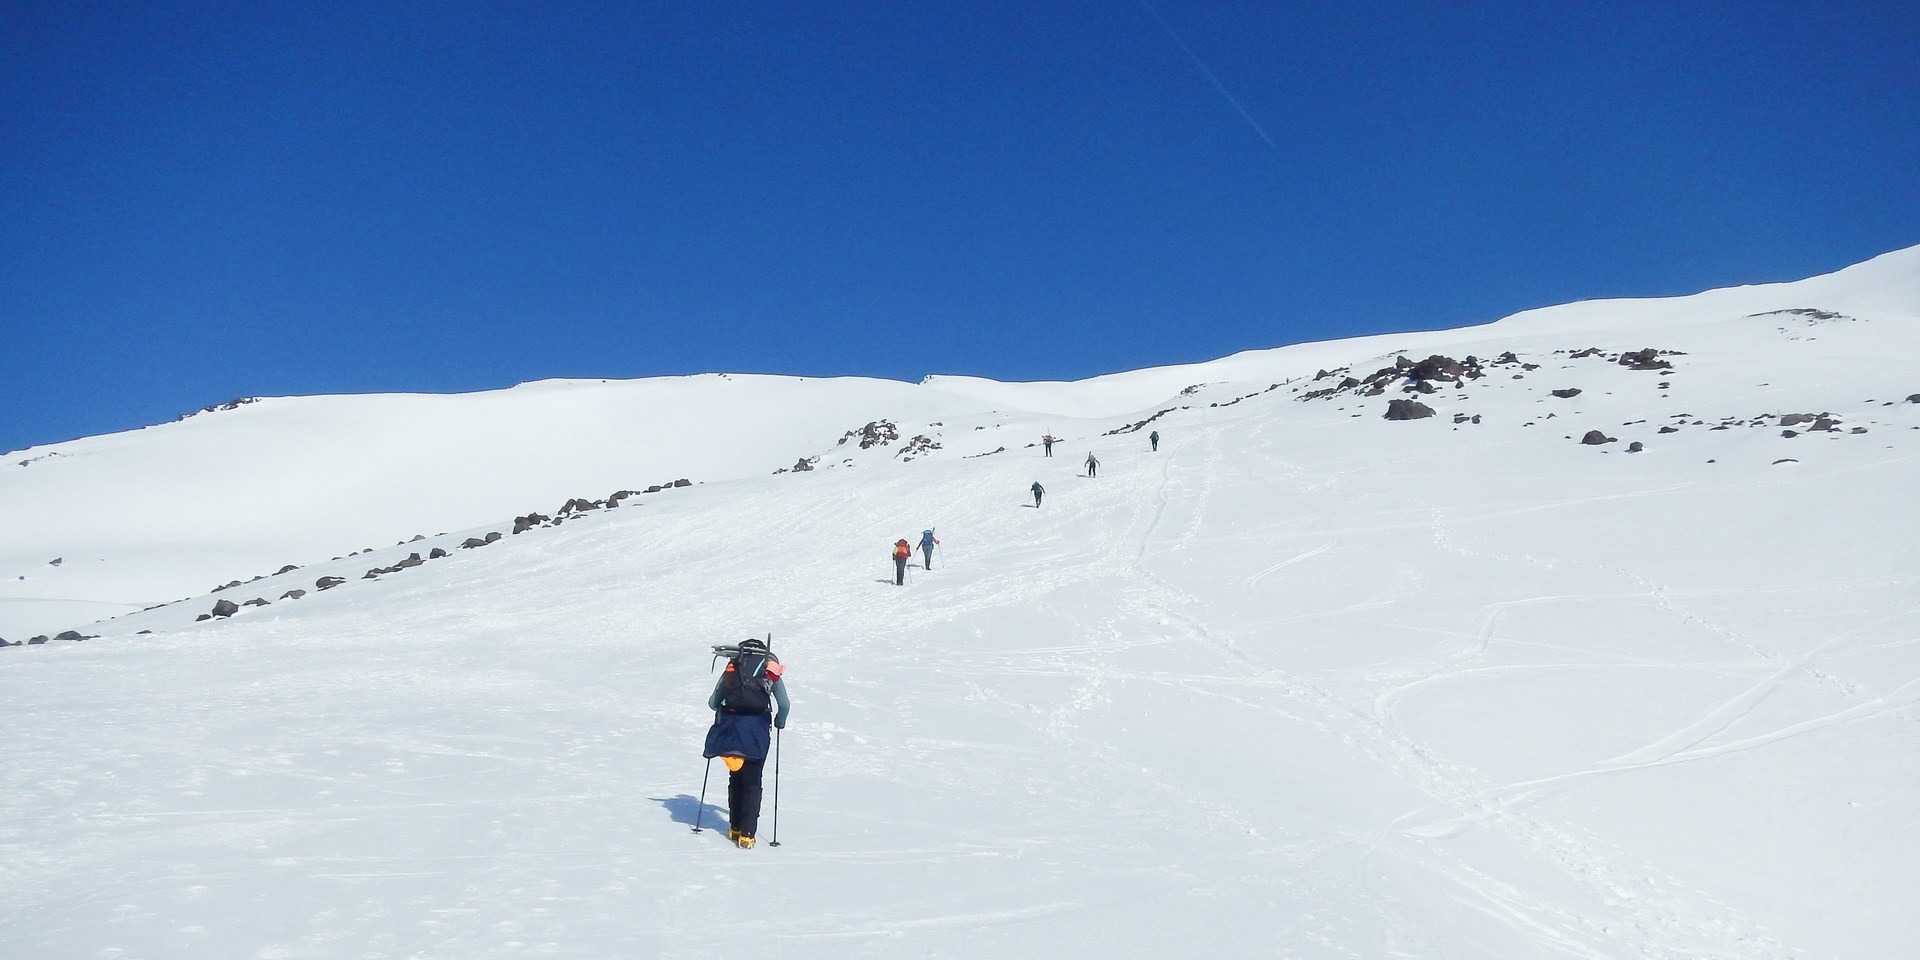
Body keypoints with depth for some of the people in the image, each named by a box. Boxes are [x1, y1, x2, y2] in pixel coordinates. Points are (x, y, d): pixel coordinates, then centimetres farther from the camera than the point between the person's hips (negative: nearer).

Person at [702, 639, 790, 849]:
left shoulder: (731, 668, 13)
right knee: (752, 783, 6)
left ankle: (735, 828, 24)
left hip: (730, 727, 2)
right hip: (757, 730, -2)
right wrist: (779, 723, 23)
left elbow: (712, 703, 13)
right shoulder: (771, 671, 11)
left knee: (735, 778, 18)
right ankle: (746, 834, 0)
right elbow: (784, 705, 4)